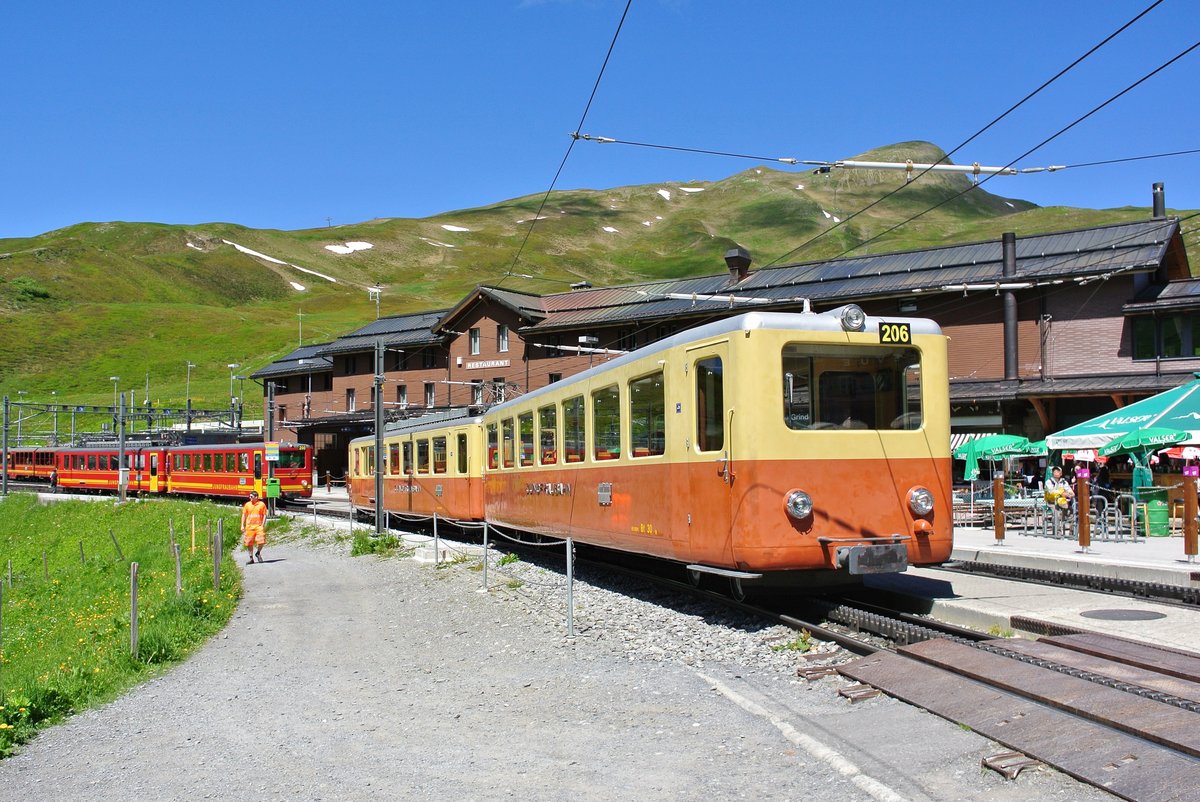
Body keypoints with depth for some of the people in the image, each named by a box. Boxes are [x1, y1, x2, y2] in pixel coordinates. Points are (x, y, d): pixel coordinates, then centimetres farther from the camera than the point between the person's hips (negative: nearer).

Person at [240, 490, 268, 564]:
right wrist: (242, 526, 5)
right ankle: (251, 558, 17)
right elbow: (244, 515, 12)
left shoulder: (262, 504, 2)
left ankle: (258, 553, 17)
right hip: (249, 526, 2)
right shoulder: (247, 505, 8)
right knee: (249, 543, 5)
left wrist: (263, 525, -7)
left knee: (261, 541, -11)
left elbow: (264, 515, 2)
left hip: (259, 526, -2)